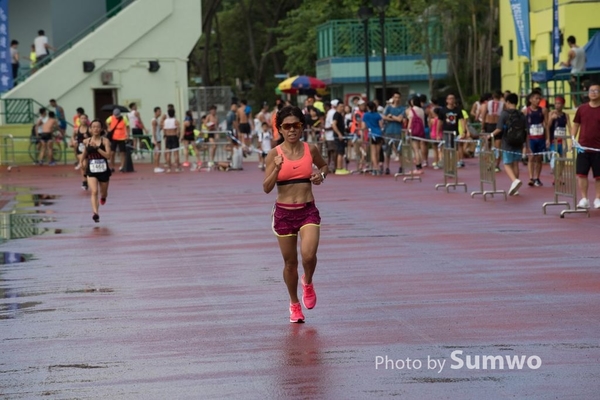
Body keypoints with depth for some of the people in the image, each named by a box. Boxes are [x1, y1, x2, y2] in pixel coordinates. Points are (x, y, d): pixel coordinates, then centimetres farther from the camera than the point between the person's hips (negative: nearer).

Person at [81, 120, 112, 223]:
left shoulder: (105, 141, -8)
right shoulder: (87, 141, 1)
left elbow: (108, 155, -21)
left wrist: (97, 147, -25)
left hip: (103, 170, 0)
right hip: (91, 171, 0)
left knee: (104, 193, 19)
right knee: (94, 191, -20)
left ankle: (103, 197, 57)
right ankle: (95, 213, -25)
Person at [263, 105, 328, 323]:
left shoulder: (311, 149, 0)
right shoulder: (274, 154, -6)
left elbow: (325, 166, 20)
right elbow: (266, 188, -10)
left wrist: (321, 175, -2)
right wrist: (277, 169, -26)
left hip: (308, 211, 0)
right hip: (284, 213, 0)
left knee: (308, 255, -21)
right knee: (290, 262, 9)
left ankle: (308, 283, 14)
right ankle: (294, 304, 32)